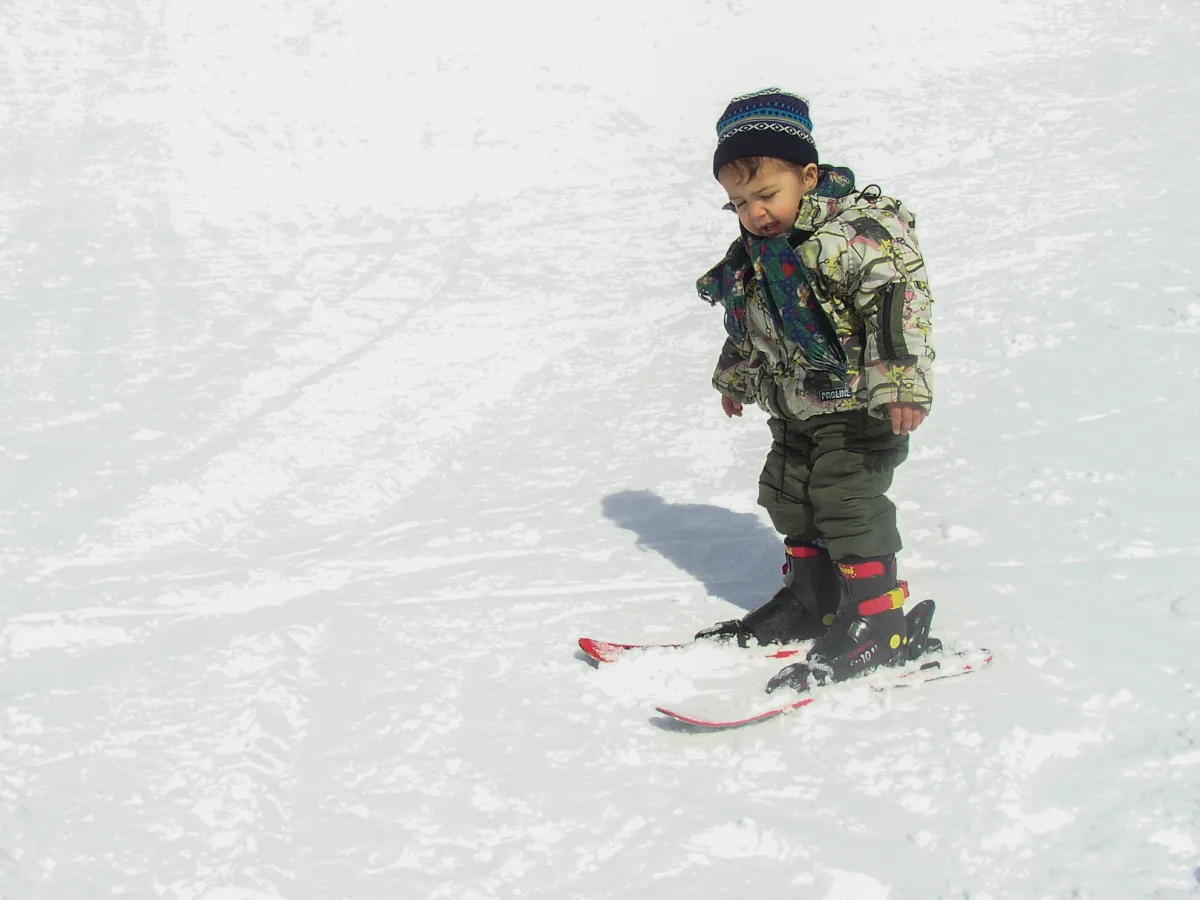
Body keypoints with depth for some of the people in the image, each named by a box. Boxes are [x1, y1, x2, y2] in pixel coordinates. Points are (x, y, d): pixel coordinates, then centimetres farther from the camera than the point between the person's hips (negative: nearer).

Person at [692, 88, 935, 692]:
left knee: (848, 505, -10)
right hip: (794, 412, 9)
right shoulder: (753, 257, 8)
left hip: (858, 407, -9)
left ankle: (877, 625, -1)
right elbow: (746, 330, 24)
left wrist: (901, 383, -33)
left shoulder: (859, 230, -19)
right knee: (791, 503, 15)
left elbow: (898, 301, -27)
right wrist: (735, 379, 35)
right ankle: (811, 601, 32)